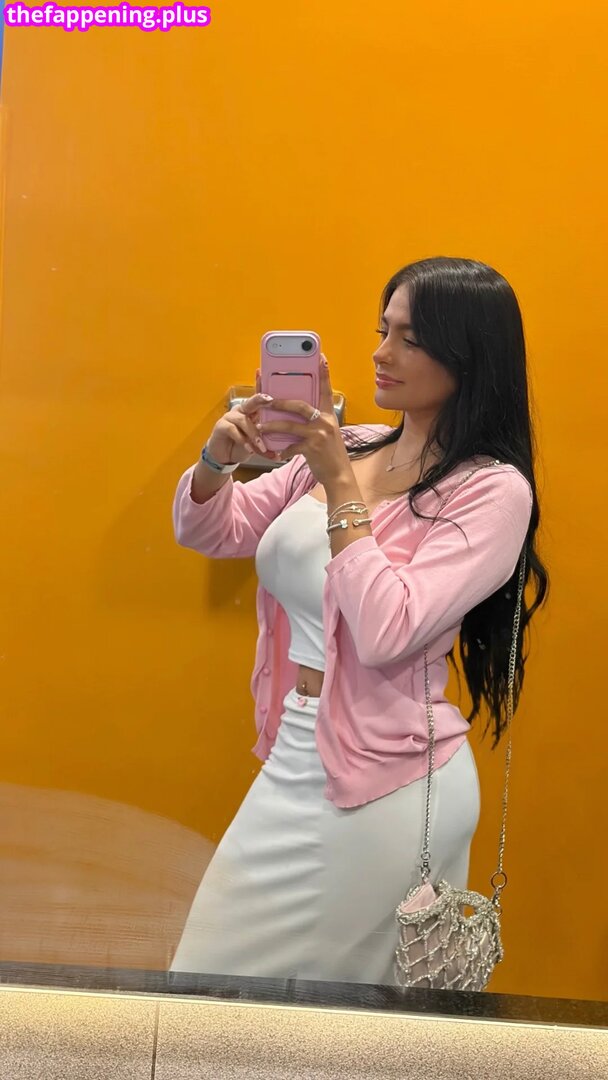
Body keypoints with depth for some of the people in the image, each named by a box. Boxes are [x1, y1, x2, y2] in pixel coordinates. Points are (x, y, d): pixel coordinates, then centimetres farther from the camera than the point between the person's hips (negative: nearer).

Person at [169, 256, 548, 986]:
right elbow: (212, 533, 8)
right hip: (292, 759, 6)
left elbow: (384, 634, -24)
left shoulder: (494, 489, -14)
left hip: (386, 786, -6)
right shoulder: (347, 448, 3)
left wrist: (339, 487, -22)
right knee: (214, 987, 19)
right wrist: (217, 459, -12)